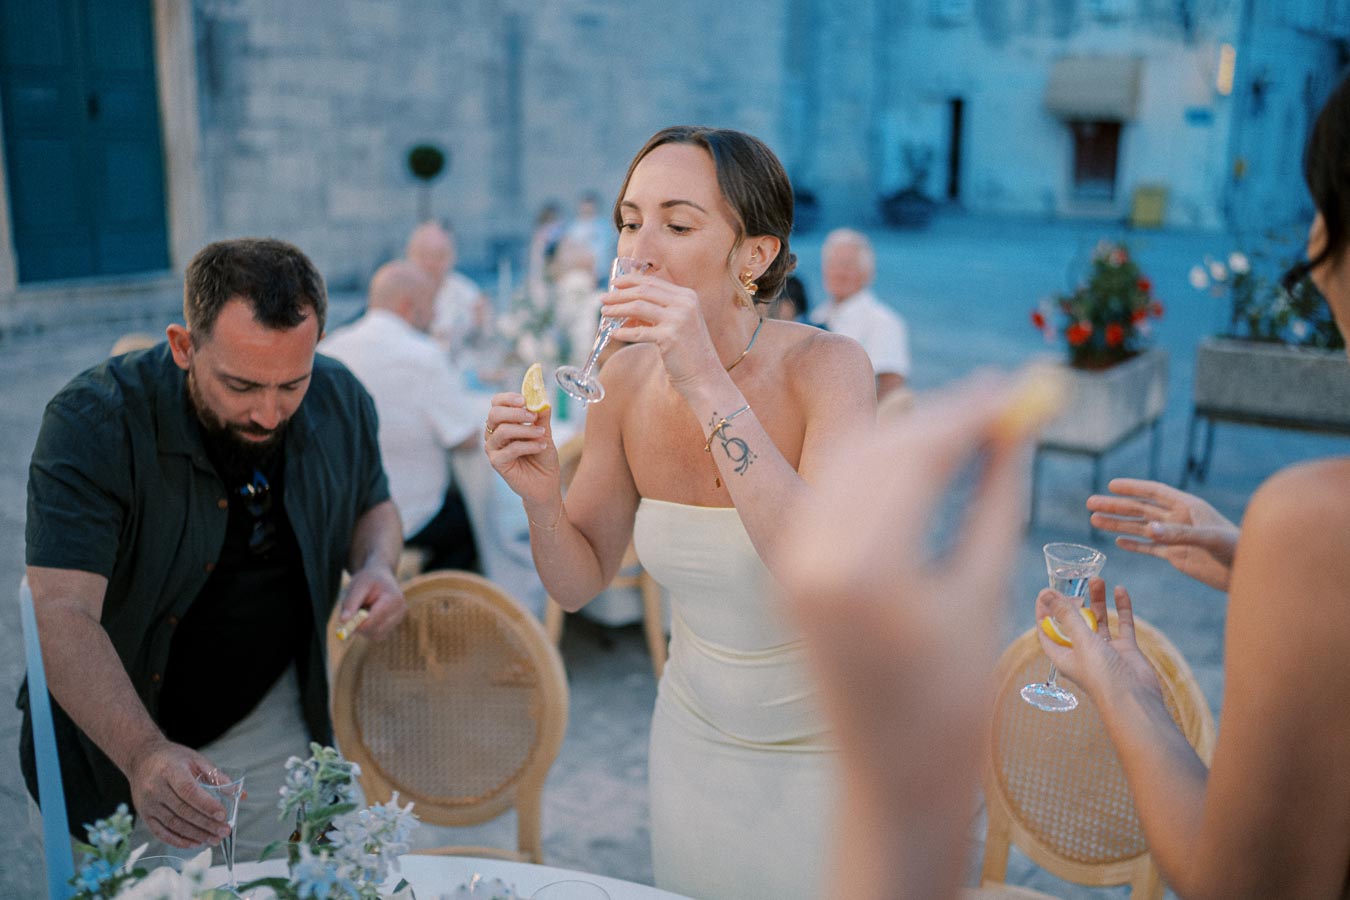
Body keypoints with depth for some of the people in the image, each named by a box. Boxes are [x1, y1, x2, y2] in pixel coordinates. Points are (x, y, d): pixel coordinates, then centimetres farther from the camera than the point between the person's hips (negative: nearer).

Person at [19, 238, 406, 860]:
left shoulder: (340, 402, -12)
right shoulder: (93, 424, -26)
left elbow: (372, 505, 8)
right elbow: (62, 613, -34)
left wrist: (376, 565, -15)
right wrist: (144, 754, -48)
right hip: (117, 738, -3)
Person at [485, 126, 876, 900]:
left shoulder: (826, 366, -23)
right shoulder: (627, 379, -10)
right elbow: (581, 582, -1)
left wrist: (710, 385, -40)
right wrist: (541, 495, -23)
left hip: (836, 744, -3)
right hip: (695, 736, 4)